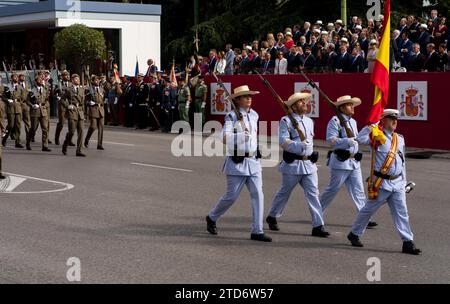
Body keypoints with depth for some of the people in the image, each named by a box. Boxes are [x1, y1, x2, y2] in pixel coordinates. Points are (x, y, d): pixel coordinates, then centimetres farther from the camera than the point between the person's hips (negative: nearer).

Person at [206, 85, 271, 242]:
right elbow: (225, 138, -21)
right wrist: (242, 136, -33)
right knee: (231, 196, 2)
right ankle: (212, 217, 28)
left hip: (253, 161, 6)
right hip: (237, 162, -6)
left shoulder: (254, 115, 10)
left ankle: (257, 231, 0)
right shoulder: (232, 116, -10)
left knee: (258, 194, -3)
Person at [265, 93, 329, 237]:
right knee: (284, 193, 10)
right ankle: (272, 217, 31)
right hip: (293, 164, -5)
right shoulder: (286, 121, -7)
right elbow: (283, 142, -17)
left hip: (309, 164, 5)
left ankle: (318, 226, -6)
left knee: (313, 193, -4)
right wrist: (301, 145, -28)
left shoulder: (309, 121, 14)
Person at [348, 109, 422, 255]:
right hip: (381, 182, -6)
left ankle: (408, 243, 2)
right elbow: (360, 139, -25)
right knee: (368, 210, 6)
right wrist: (371, 125, -22)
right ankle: (354, 234, 23)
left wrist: (404, 181, 20)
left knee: (402, 213, 2)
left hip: (398, 183, 6)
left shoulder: (400, 138, 14)